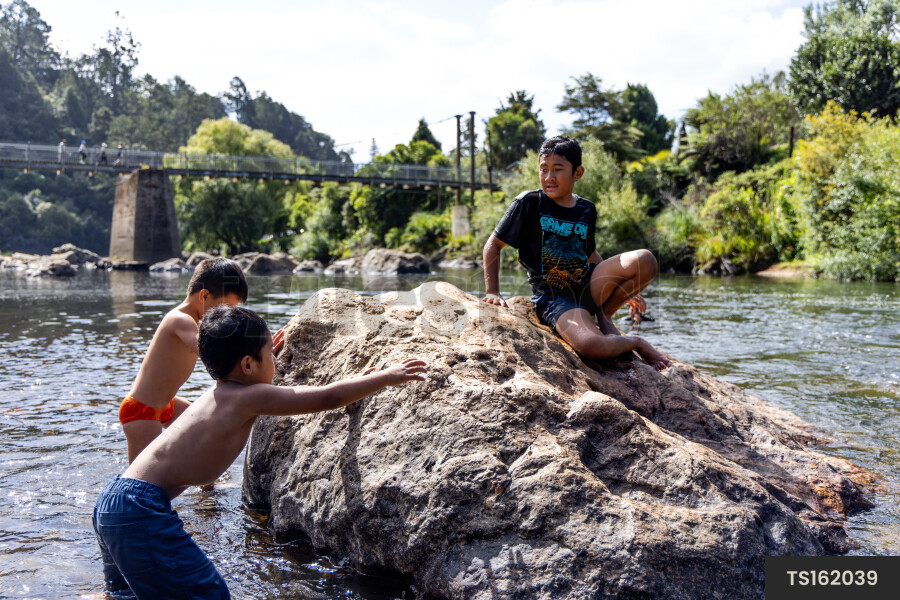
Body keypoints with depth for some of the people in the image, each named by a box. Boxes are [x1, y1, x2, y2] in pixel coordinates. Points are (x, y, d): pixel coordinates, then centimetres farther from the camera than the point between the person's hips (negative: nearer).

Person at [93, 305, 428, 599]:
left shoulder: (221, 396, 14)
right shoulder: (248, 397, -13)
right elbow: (327, 398, -10)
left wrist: (356, 384, 36)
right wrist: (388, 377, 1)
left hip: (112, 502, 10)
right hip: (141, 510, -9)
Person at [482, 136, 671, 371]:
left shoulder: (586, 210, 8)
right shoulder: (529, 203, -6)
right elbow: (493, 245, -1)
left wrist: (624, 288, 24)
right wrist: (492, 292, -8)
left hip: (587, 286, 5)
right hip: (553, 297, -5)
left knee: (645, 261, -18)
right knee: (590, 345, -35)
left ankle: (603, 316, 2)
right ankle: (636, 342, 0)